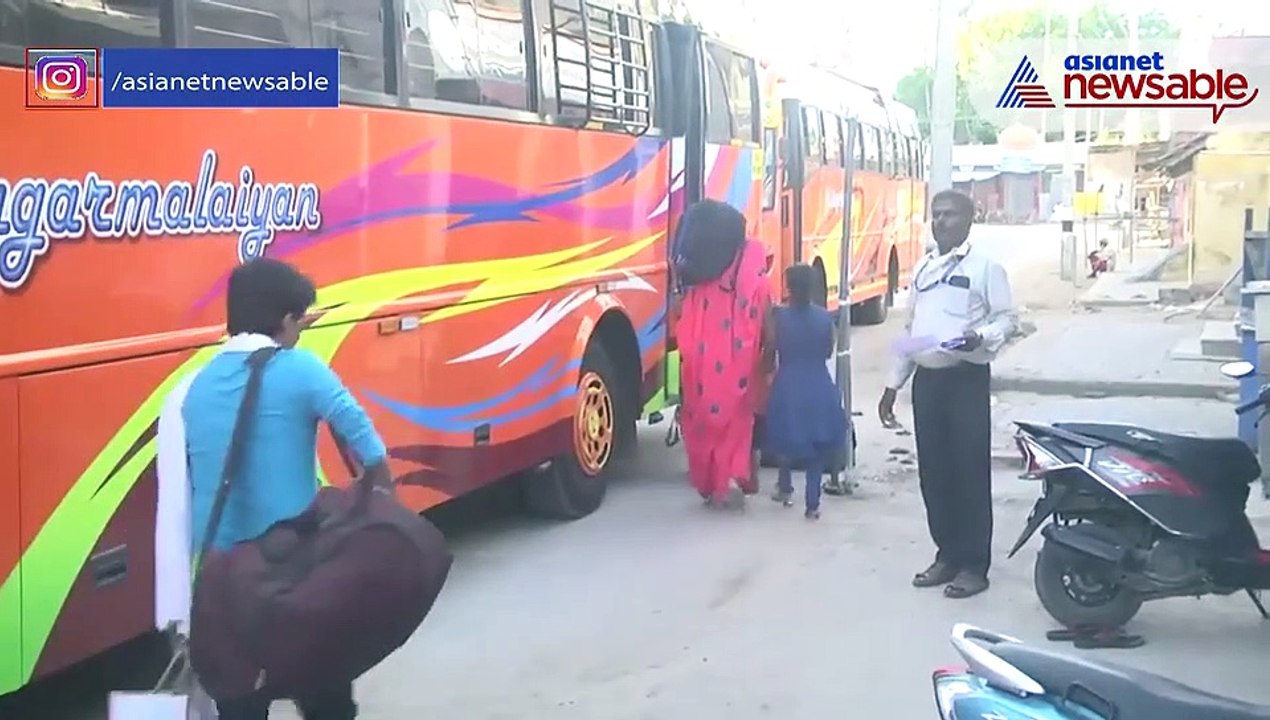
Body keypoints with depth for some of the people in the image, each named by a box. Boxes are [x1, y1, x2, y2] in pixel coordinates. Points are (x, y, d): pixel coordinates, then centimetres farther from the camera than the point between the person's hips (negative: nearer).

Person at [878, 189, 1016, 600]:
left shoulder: (985, 266, -3)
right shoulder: (922, 268, 16)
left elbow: (1006, 319, -5)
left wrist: (980, 337, -26)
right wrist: (893, 384, 17)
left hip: (967, 379, -6)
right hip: (926, 379, 6)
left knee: (970, 471, -3)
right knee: (933, 472, 9)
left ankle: (974, 564, 5)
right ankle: (947, 554, 21)